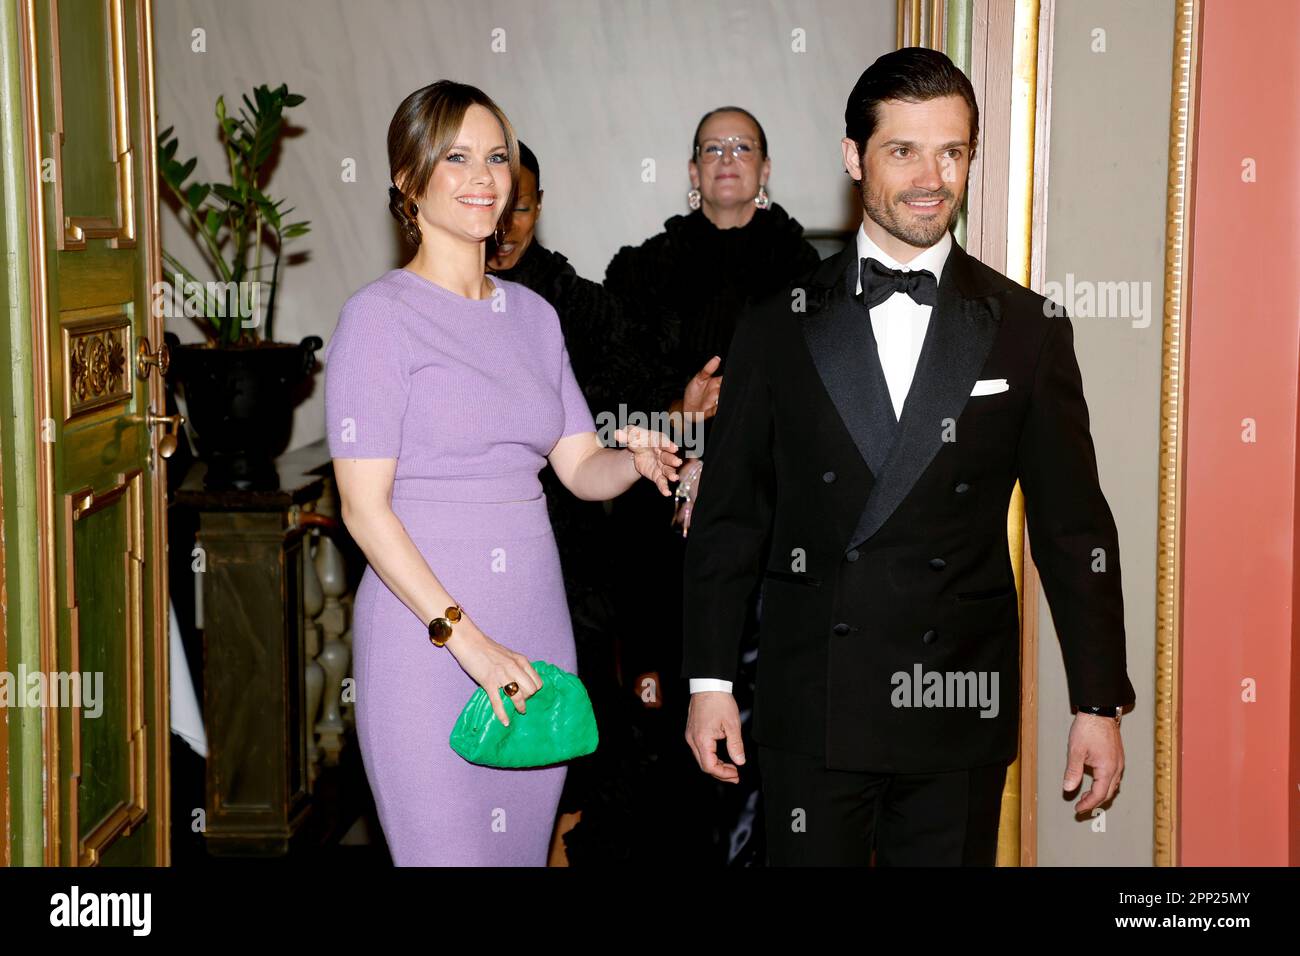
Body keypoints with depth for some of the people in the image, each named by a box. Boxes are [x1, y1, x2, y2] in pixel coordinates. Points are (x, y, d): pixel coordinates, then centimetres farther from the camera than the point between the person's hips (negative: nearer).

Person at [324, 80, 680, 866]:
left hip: (535, 625, 6)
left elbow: (580, 466, 12)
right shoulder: (380, 315, -6)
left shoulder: (533, 315, 13)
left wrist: (637, 459, -12)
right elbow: (364, 506, -12)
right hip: (425, 635, -6)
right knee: (447, 852, -3)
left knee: (525, 849, 12)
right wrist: (463, 634, -19)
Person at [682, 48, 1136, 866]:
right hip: (810, 708, 0)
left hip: (962, 711, 0)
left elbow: (1075, 530, 3)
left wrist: (1100, 704, 1)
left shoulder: (1029, 330, 2)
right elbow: (728, 517, 4)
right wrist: (710, 681, 1)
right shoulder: (780, 327, 2)